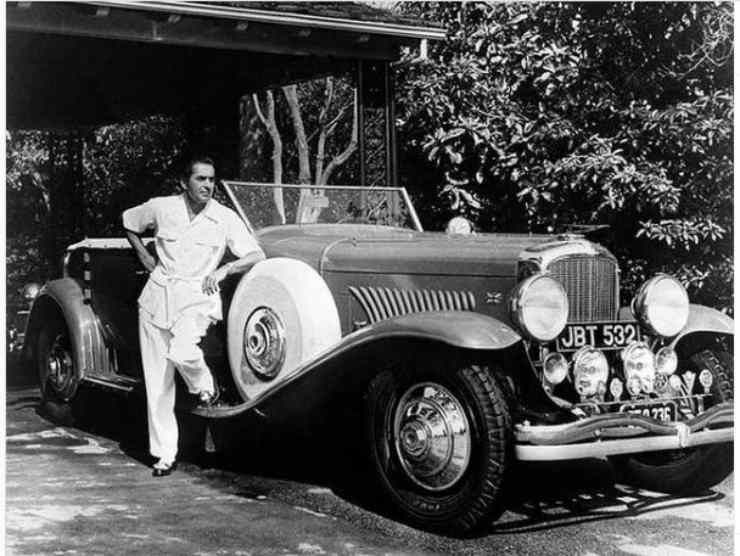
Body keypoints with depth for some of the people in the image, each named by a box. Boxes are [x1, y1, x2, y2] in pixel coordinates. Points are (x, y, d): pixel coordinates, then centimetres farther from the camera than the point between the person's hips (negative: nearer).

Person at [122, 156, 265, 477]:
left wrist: (224, 269, -16)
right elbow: (128, 222, 20)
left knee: (181, 351, -33)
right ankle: (165, 454, 13)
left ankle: (204, 387, 1)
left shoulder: (225, 218, -3)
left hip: (197, 297, -2)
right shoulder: (161, 208, 1)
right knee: (157, 381, 2)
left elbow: (257, 255, -4)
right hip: (157, 297, 2)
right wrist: (144, 256, 10)